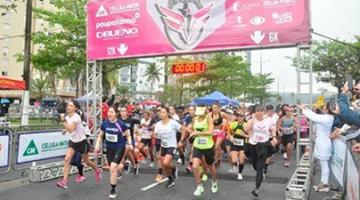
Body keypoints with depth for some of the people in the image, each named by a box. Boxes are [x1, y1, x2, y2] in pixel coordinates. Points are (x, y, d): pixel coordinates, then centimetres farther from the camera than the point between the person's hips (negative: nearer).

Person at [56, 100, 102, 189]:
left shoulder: (76, 117, -24)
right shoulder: (67, 117, 0)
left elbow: (70, 130, -38)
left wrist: (63, 120, -39)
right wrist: (66, 129, 9)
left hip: (82, 142, -6)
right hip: (73, 141, 6)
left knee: (86, 162, 11)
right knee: (67, 159, -14)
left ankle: (97, 171, 40)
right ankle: (64, 181, -15)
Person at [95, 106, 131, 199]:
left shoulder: (121, 124, -15)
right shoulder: (104, 124, -5)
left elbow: (128, 135, -2)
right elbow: (100, 136, 9)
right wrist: (98, 145, -4)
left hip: (120, 148, -4)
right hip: (109, 148, 5)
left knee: (113, 167, -19)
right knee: (112, 168, 11)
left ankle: (113, 190, -5)